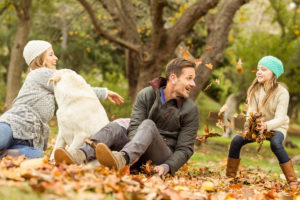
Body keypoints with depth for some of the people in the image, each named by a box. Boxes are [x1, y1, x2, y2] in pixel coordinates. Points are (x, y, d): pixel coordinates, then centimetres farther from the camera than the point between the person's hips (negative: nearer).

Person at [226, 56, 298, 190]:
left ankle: (293, 182, -30)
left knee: (276, 144, -37)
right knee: (236, 140, -21)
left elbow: (280, 119, -24)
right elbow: (251, 111, -9)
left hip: (276, 128, -4)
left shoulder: (282, 93, -16)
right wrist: (249, 124, -32)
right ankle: (230, 177, -6)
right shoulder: (255, 89, -2)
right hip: (258, 126, 4)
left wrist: (266, 126, -44)